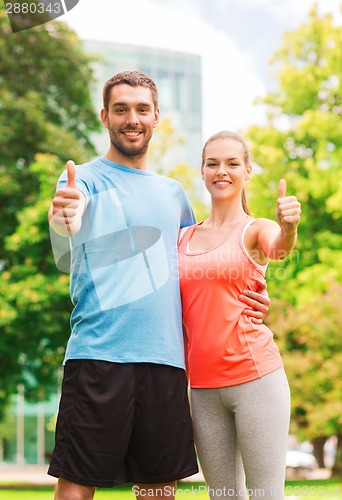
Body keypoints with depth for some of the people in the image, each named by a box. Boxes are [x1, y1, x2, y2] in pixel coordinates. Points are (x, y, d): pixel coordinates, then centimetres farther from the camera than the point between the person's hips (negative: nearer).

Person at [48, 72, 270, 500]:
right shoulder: (85, 179, 3)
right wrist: (64, 217, -46)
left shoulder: (173, 193, 20)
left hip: (166, 357, 5)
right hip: (99, 353, -5)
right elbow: (67, 219, -21)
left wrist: (246, 301, 8)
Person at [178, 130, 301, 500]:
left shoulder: (256, 230, 1)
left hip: (254, 376, -4)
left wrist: (287, 227, -46)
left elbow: (279, 248, -23)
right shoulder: (184, 238, 13)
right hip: (203, 386, 4)